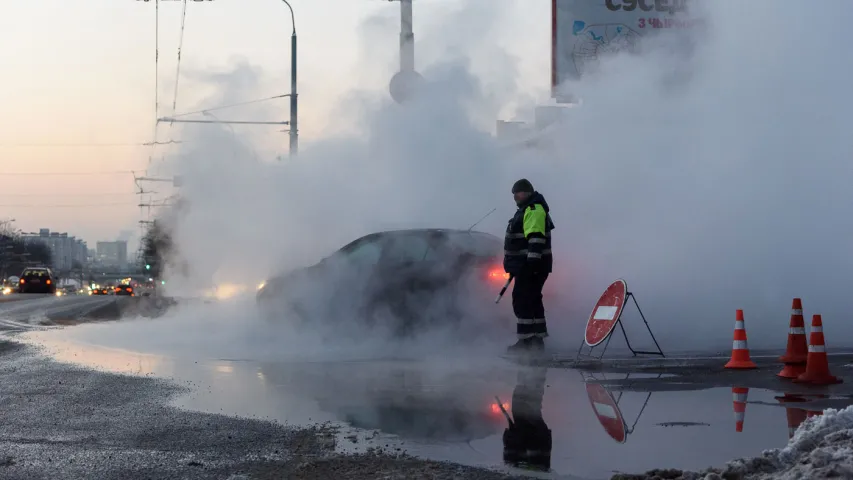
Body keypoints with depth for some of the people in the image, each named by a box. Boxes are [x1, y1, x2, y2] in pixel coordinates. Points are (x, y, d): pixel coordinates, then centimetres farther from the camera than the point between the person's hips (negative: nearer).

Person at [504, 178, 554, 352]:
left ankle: (526, 340, -12)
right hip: (525, 265, 11)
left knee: (522, 300, -12)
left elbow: (536, 238, -24)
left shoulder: (534, 209, -14)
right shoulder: (527, 210, 21)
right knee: (532, 301, 13)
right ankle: (537, 339, 16)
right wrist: (514, 265, 28)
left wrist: (533, 261, -29)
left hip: (531, 265, -11)